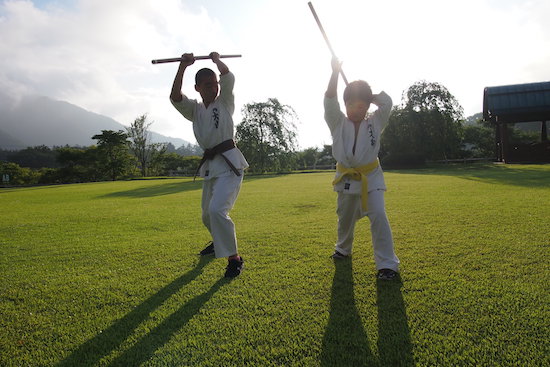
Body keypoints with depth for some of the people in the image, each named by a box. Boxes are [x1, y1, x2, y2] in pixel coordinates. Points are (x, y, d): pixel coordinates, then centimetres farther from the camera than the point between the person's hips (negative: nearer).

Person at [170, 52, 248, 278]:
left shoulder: (225, 102, 4)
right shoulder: (194, 110, 12)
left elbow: (228, 77, -11)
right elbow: (175, 97, -7)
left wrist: (216, 60, 4)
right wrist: (183, 66, -10)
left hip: (230, 163, -6)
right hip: (210, 164, 6)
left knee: (217, 209, -24)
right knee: (207, 213, 19)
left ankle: (234, 258, -9)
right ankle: (219, 242, 50)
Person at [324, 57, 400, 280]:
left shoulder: (375, 123, 0)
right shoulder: (338, 123, -2)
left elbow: (386, 102, -13)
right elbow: (329, 101, -15)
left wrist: (365, 93, -5)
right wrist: (335, 72, -24)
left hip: (371, 177, -1)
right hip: (346, 178, 2)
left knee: (378, 216, -15)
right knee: (345, 218, 17)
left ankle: (387, 263, -6)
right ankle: (343, 249, 45)